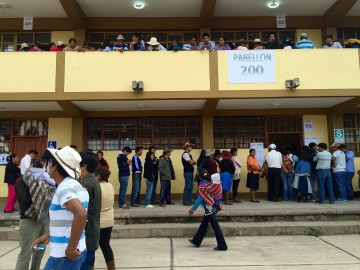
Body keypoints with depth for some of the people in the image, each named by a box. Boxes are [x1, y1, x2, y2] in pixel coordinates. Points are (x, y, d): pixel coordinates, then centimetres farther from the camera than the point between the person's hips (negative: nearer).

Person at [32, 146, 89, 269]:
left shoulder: (64, 187, -19)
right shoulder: (74, 185, 9)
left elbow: (81, 214, -36)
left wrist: (71, 247, -27)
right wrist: (49, 235, 16)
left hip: (66, 255, -9)